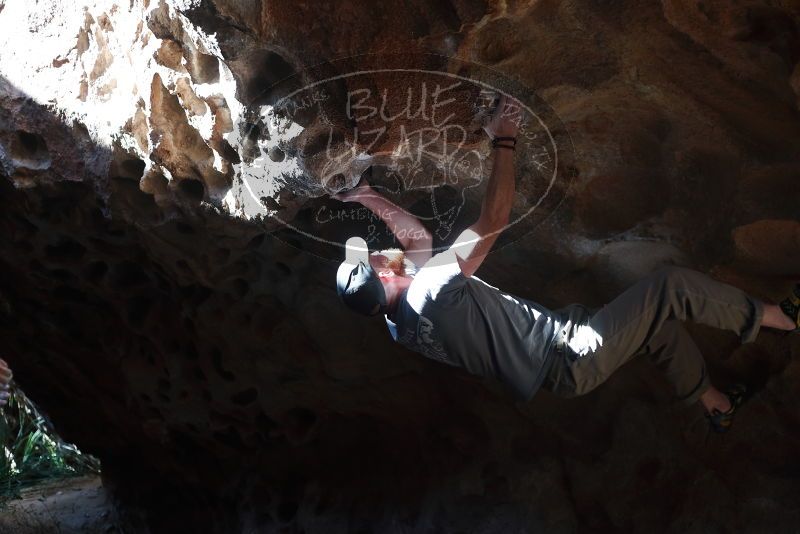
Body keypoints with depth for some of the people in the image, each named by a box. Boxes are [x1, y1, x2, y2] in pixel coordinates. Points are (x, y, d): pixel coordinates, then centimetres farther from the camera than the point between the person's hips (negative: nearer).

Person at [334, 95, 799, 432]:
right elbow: (495, 219, -25)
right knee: (671, 286, -6)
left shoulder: (401, 324, 0)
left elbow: (419, 236, 16)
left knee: (660, 321, 24)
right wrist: (504, 141, -16)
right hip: (570, 358, -10)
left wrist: (371, 199, 9)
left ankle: (716, 405, 40)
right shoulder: (430, 290, -27)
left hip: (558, 362, 10)